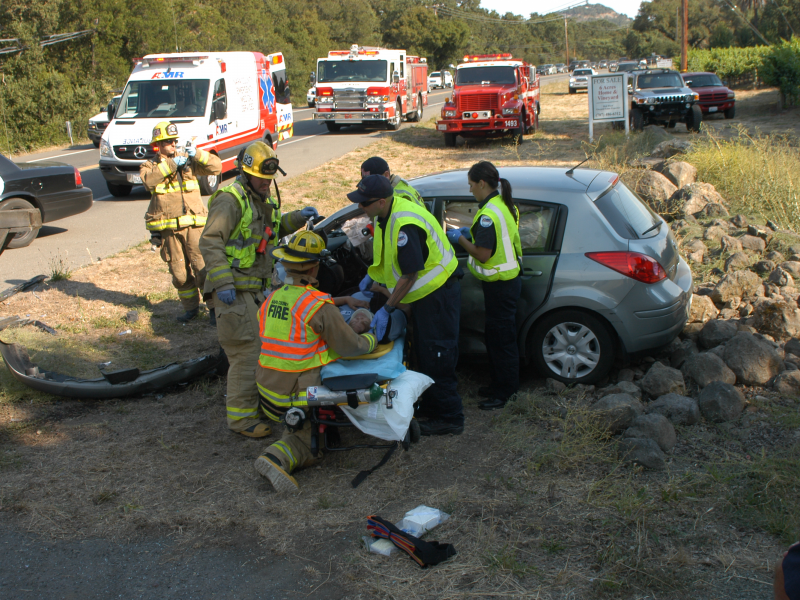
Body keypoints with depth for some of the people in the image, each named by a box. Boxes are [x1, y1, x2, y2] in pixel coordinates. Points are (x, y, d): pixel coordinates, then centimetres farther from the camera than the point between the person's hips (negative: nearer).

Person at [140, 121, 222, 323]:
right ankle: (191, 308, 22)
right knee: (179, 272, 7)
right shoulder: (150, 166, 9)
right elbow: (148, 180, -14)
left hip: (193, 225, -1)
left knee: (202, 268, -7)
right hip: (168, 228, 1)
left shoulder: (188, 161, 12)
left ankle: (215, 307, 3)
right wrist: (170, 164, -17)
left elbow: (216, 167, 3)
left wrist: (197, 155, -10)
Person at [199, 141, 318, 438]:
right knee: (246, 352, -8)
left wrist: (298, 217, 12)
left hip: (255, 288, 9)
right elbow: (210, 242, -19)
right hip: (234, 291, -9)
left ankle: (253, 397, 35)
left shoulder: (263, 200, 15)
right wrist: (222, 282, -26)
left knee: (262, 344, 18)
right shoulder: (231, 199, -15)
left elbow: (274, 229, 30)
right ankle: (241, 417, 0)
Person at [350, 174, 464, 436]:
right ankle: (430, 405, 34)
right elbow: (386, 253, 21)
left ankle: (449, 418, 9)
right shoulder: (387, 214, 2)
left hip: (438, 294, -10)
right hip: (426, 293, 10)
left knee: (436, 358, -2)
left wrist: (387, 309, -21)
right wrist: (371, 276, 19)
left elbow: (409, 274, -26)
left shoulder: (405, 224, -30)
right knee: (423, 353, 19)